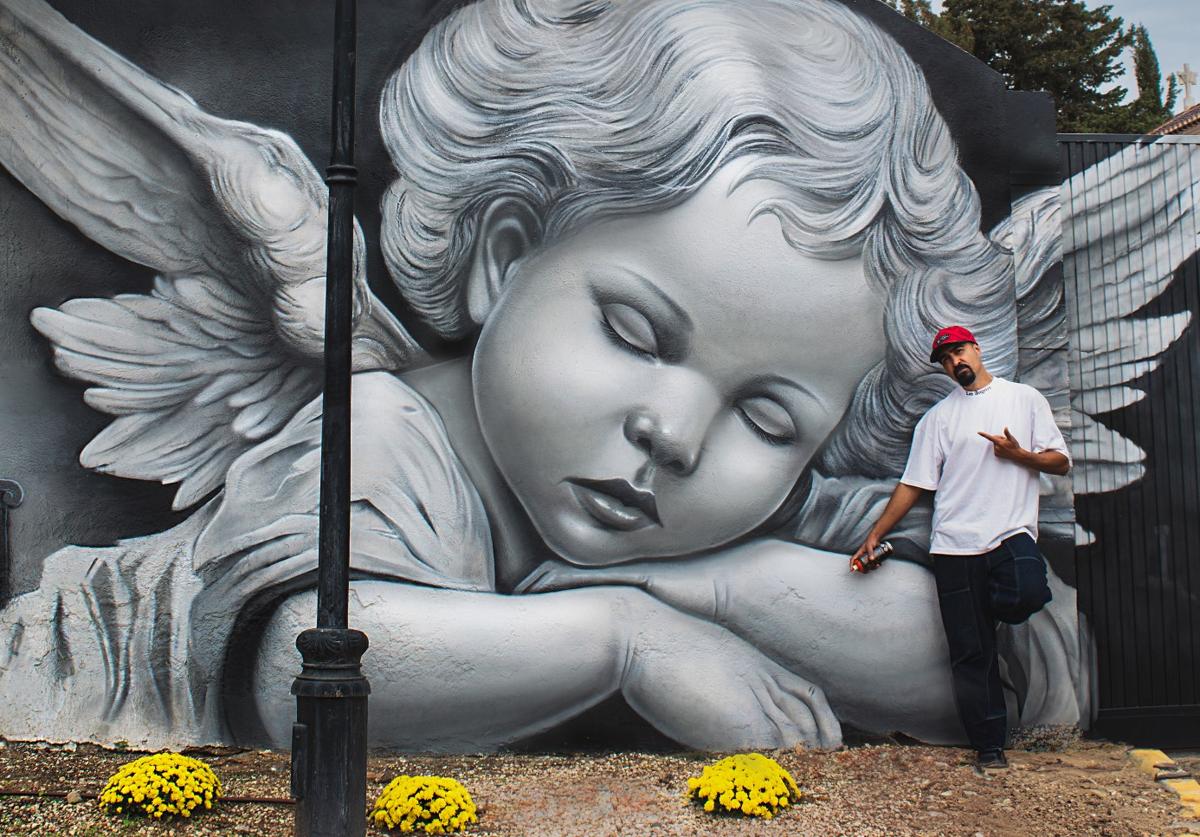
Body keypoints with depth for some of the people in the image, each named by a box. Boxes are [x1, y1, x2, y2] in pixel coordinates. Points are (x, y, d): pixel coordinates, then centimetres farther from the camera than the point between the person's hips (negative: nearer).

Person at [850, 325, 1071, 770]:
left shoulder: (1025, 399, 12)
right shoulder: (939, 416, 15)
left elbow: (1061, 461, 10)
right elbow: (913, 484, 13)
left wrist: (1020, 455, -9)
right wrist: (874, 536, 9)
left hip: (1012, 532, -1)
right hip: (956, 545, 1)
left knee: (1027, 595, -33)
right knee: (970, 653, -1)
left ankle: (1001, 594, 3)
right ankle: (989, 747, 9)